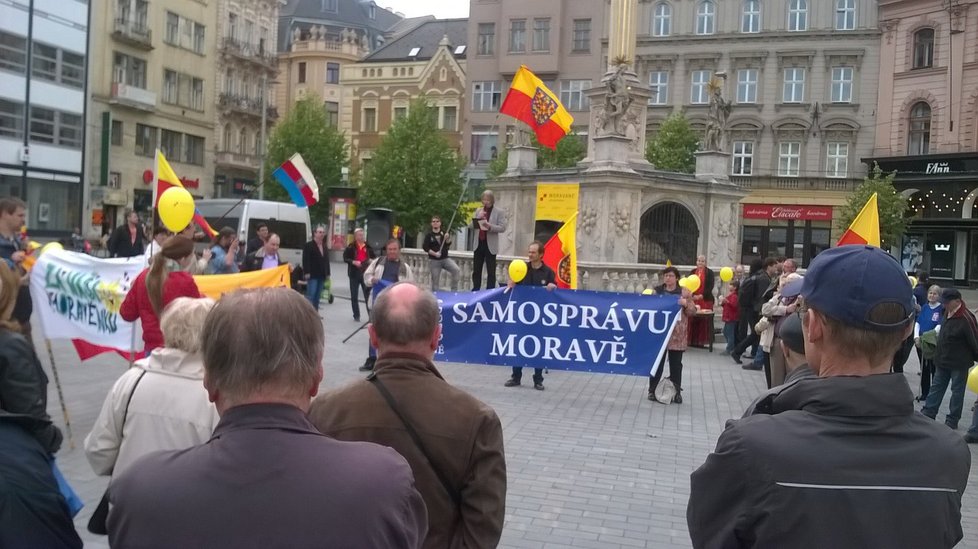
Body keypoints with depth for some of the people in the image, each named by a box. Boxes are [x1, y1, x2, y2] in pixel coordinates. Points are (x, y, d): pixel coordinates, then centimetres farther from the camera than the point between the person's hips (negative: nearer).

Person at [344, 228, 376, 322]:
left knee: (368, 295, 0)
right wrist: (353, 262, -20)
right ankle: (356, 316, 18)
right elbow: (345, 258, -4)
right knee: (354, 296, 7)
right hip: (354, 274, -1)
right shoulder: (351, 247, -3)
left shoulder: (368, 246, 5)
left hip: (366, 273, 1)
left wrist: (372, 260, -6)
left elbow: (374, 257, 15)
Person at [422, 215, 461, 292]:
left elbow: (449, 244, -1)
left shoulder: (444, 233, 8)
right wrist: (434, 254, -16)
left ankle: (454, 290, -10)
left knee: (457, 270, -19)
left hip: (445, 259, 2)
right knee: (435, 280, 0)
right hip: (434, 260, -2)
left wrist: (447, 239, -22)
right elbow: (425, 247, -4)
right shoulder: (429, 235, 1)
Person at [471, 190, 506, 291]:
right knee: (476, 271, 8)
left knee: (491, 272, -1)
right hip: (479, 244, 4)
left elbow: (502, 228, -10)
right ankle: (475, 291, 17)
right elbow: (472, 226, 9)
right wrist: (478, 218, -9)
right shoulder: (479, 210, 11)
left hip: (490, 245, -4)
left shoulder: (499, 212, -1)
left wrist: (490, 226, -24)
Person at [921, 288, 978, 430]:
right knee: (936, 387, 13)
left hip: (959, 362, -8)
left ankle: (952, 420, 14)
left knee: (957, 390, 6)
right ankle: (928, 413, 20)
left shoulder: (965, 318, -22)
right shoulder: (948, 314, 3)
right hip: (943, 360, 8)